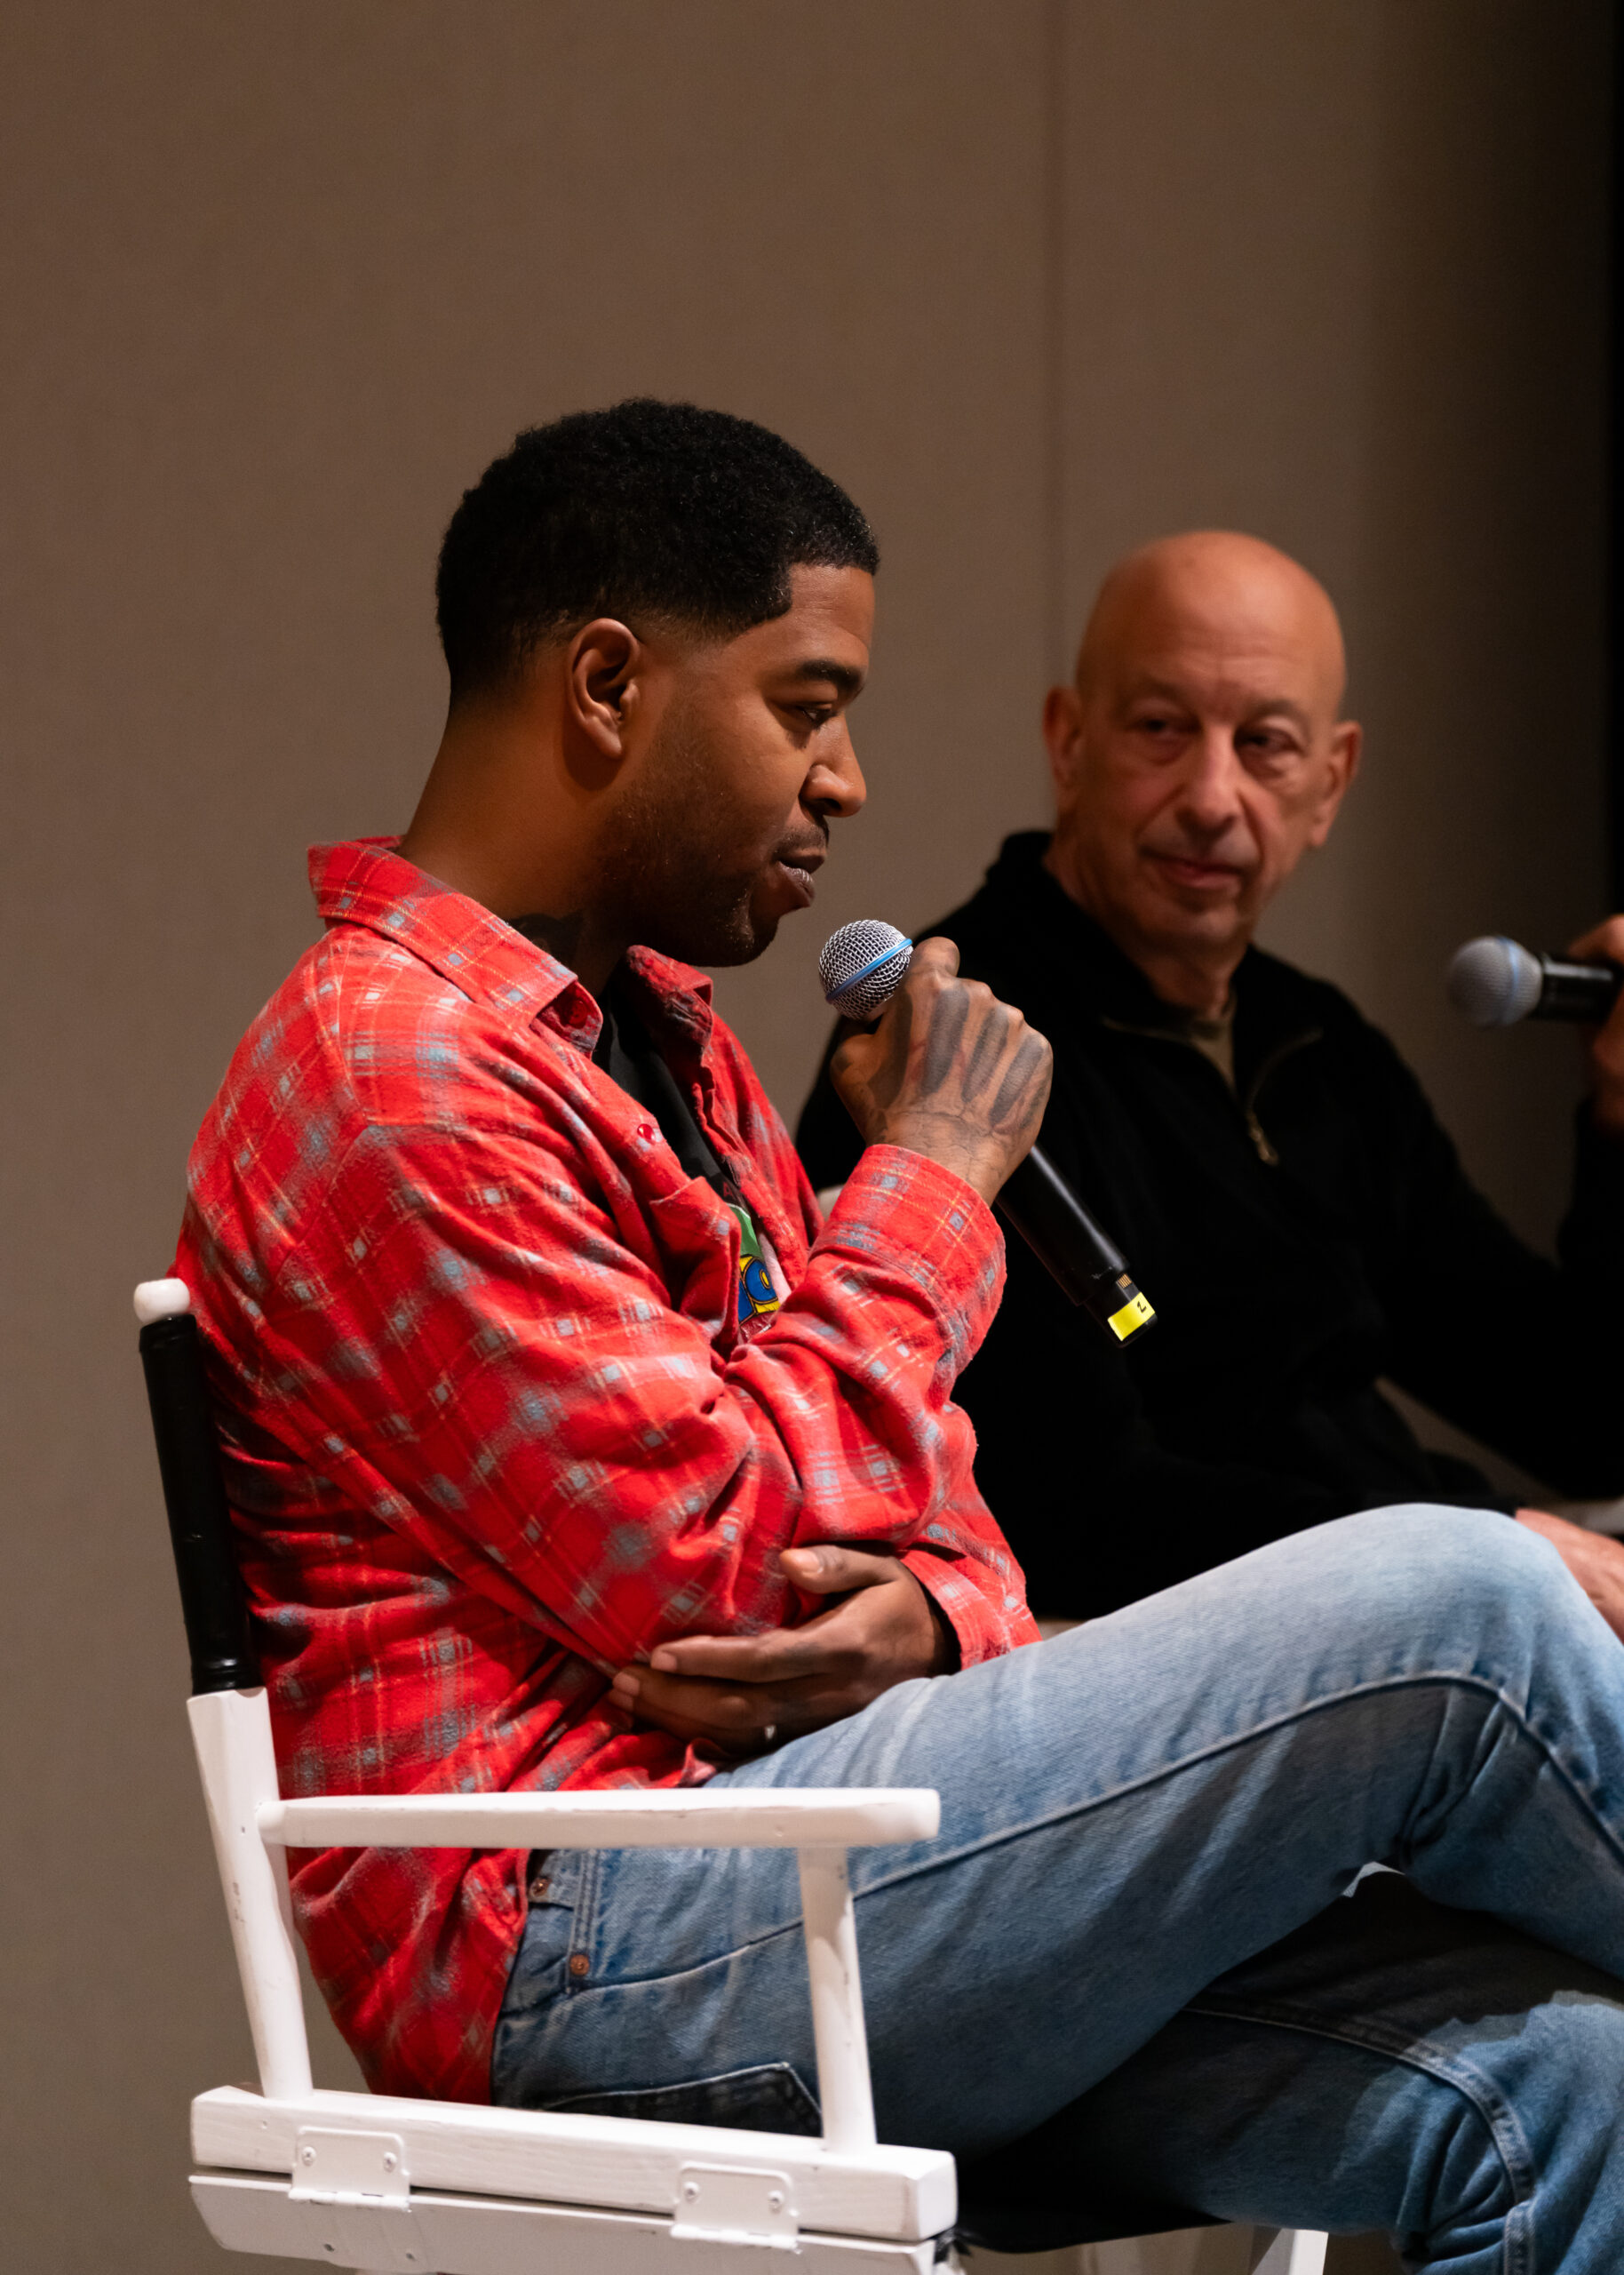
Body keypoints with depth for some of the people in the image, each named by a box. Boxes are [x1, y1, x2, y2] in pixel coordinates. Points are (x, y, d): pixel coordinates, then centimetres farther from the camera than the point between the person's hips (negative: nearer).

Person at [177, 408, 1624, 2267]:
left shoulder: (662, 1046, 23)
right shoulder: (393, 1070, -9)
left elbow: (904, 1493, 22)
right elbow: (704, 1564, -17)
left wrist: (930, 1619, -4)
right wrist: (931, 1173, -4)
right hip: (576, 1945, -9)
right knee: (1450, 1612, -19)